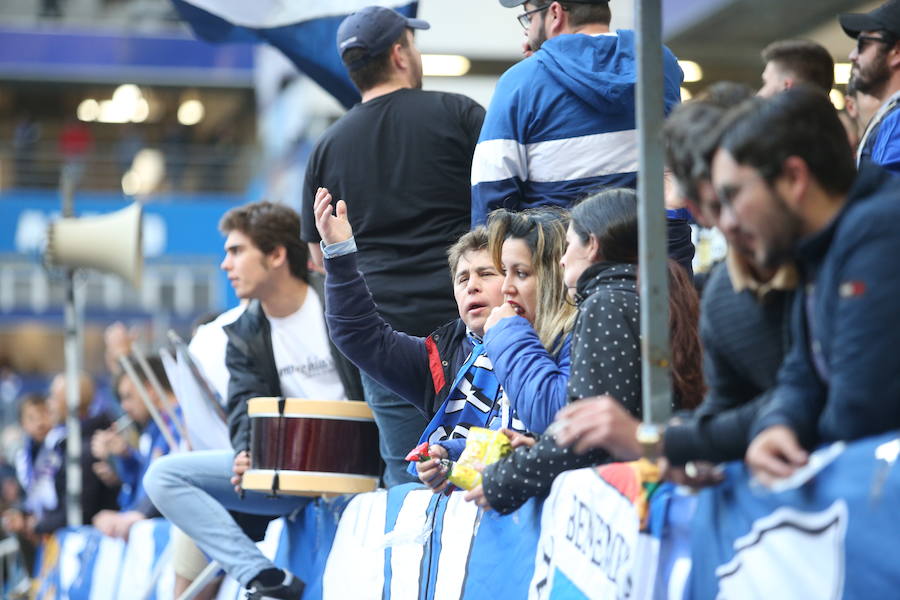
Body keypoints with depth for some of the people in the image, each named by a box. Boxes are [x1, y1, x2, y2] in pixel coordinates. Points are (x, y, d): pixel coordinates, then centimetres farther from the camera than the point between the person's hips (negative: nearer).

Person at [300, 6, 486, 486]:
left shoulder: (328, 147, 8)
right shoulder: (458, 114, 0)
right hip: (464, 318, -2)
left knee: (408, 481, 4)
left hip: (385, 333, 2)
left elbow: (320, 254, 15)